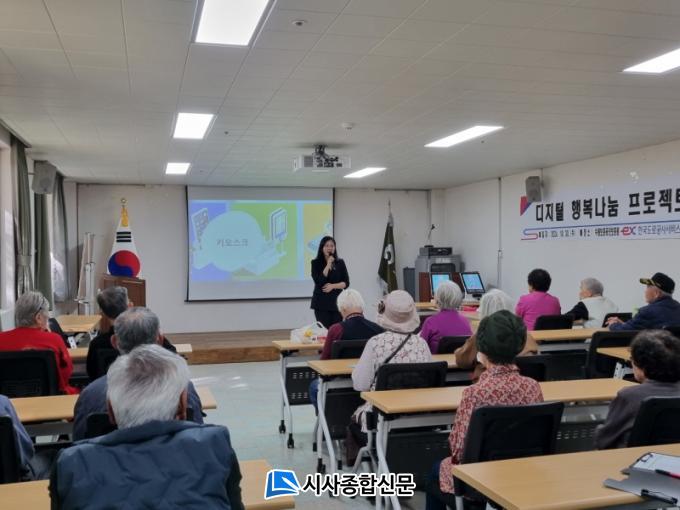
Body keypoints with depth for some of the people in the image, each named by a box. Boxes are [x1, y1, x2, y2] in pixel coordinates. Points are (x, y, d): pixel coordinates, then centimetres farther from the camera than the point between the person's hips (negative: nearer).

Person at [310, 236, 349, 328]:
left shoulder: (340, 263, 7)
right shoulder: (316, 263, 0)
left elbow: (346, 283, 4)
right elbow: (319, 282, -12)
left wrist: (333, 286, -12)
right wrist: (328, 265, -13)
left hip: (337, 302, 2)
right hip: (321, 303, -2)